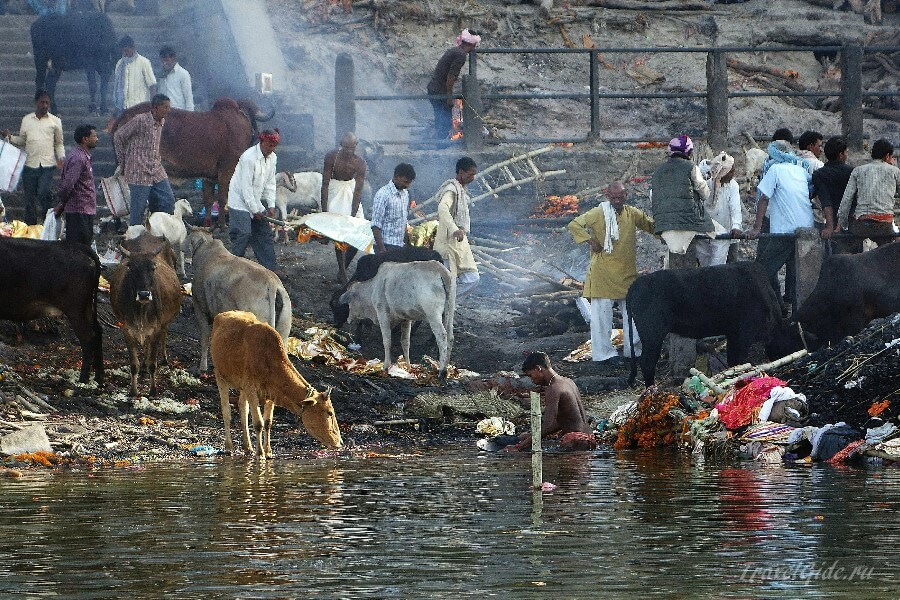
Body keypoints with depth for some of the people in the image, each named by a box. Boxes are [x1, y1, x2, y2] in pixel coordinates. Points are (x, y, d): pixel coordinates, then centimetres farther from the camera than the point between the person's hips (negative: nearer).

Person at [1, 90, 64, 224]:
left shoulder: (55, 121, 7)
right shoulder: (27, 120, 11)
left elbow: (59, 144, 13)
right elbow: (22, 141, 18)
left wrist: (61, 158, -2)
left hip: (47, 164, -2)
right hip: (30, 163, 2)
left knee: (43, 192, -19)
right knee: (30, 198, 4)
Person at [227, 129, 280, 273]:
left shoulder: (272, 158, 2)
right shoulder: (249, 158, -23)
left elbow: (270, 184, 8)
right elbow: (246, 187, -22)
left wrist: (271, 206, -2)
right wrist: (256, 210, -18)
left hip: (256, 201, 8)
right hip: (240, 201, -8)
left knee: (264, 233, 5)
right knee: (243, 234, -14)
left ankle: (270, 268, 8)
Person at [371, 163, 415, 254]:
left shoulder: (405, 193, 13)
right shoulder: (383, 194, -12)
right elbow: (376, 225, -15)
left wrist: (406, 243, 17)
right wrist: (382, 249, -20)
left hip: (400, 246, 7)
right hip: (387, 246, -7)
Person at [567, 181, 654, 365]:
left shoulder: (633, 214, 8)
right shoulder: (598, 213, -6)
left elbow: (652, 225, 17)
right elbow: (574, 225, -7)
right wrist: (590, 241, -14)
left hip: (627, 272, 5)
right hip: (603, 272, -5)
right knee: (602, 311, -4)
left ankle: (634, 349, 20)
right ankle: (604, 352, 1)